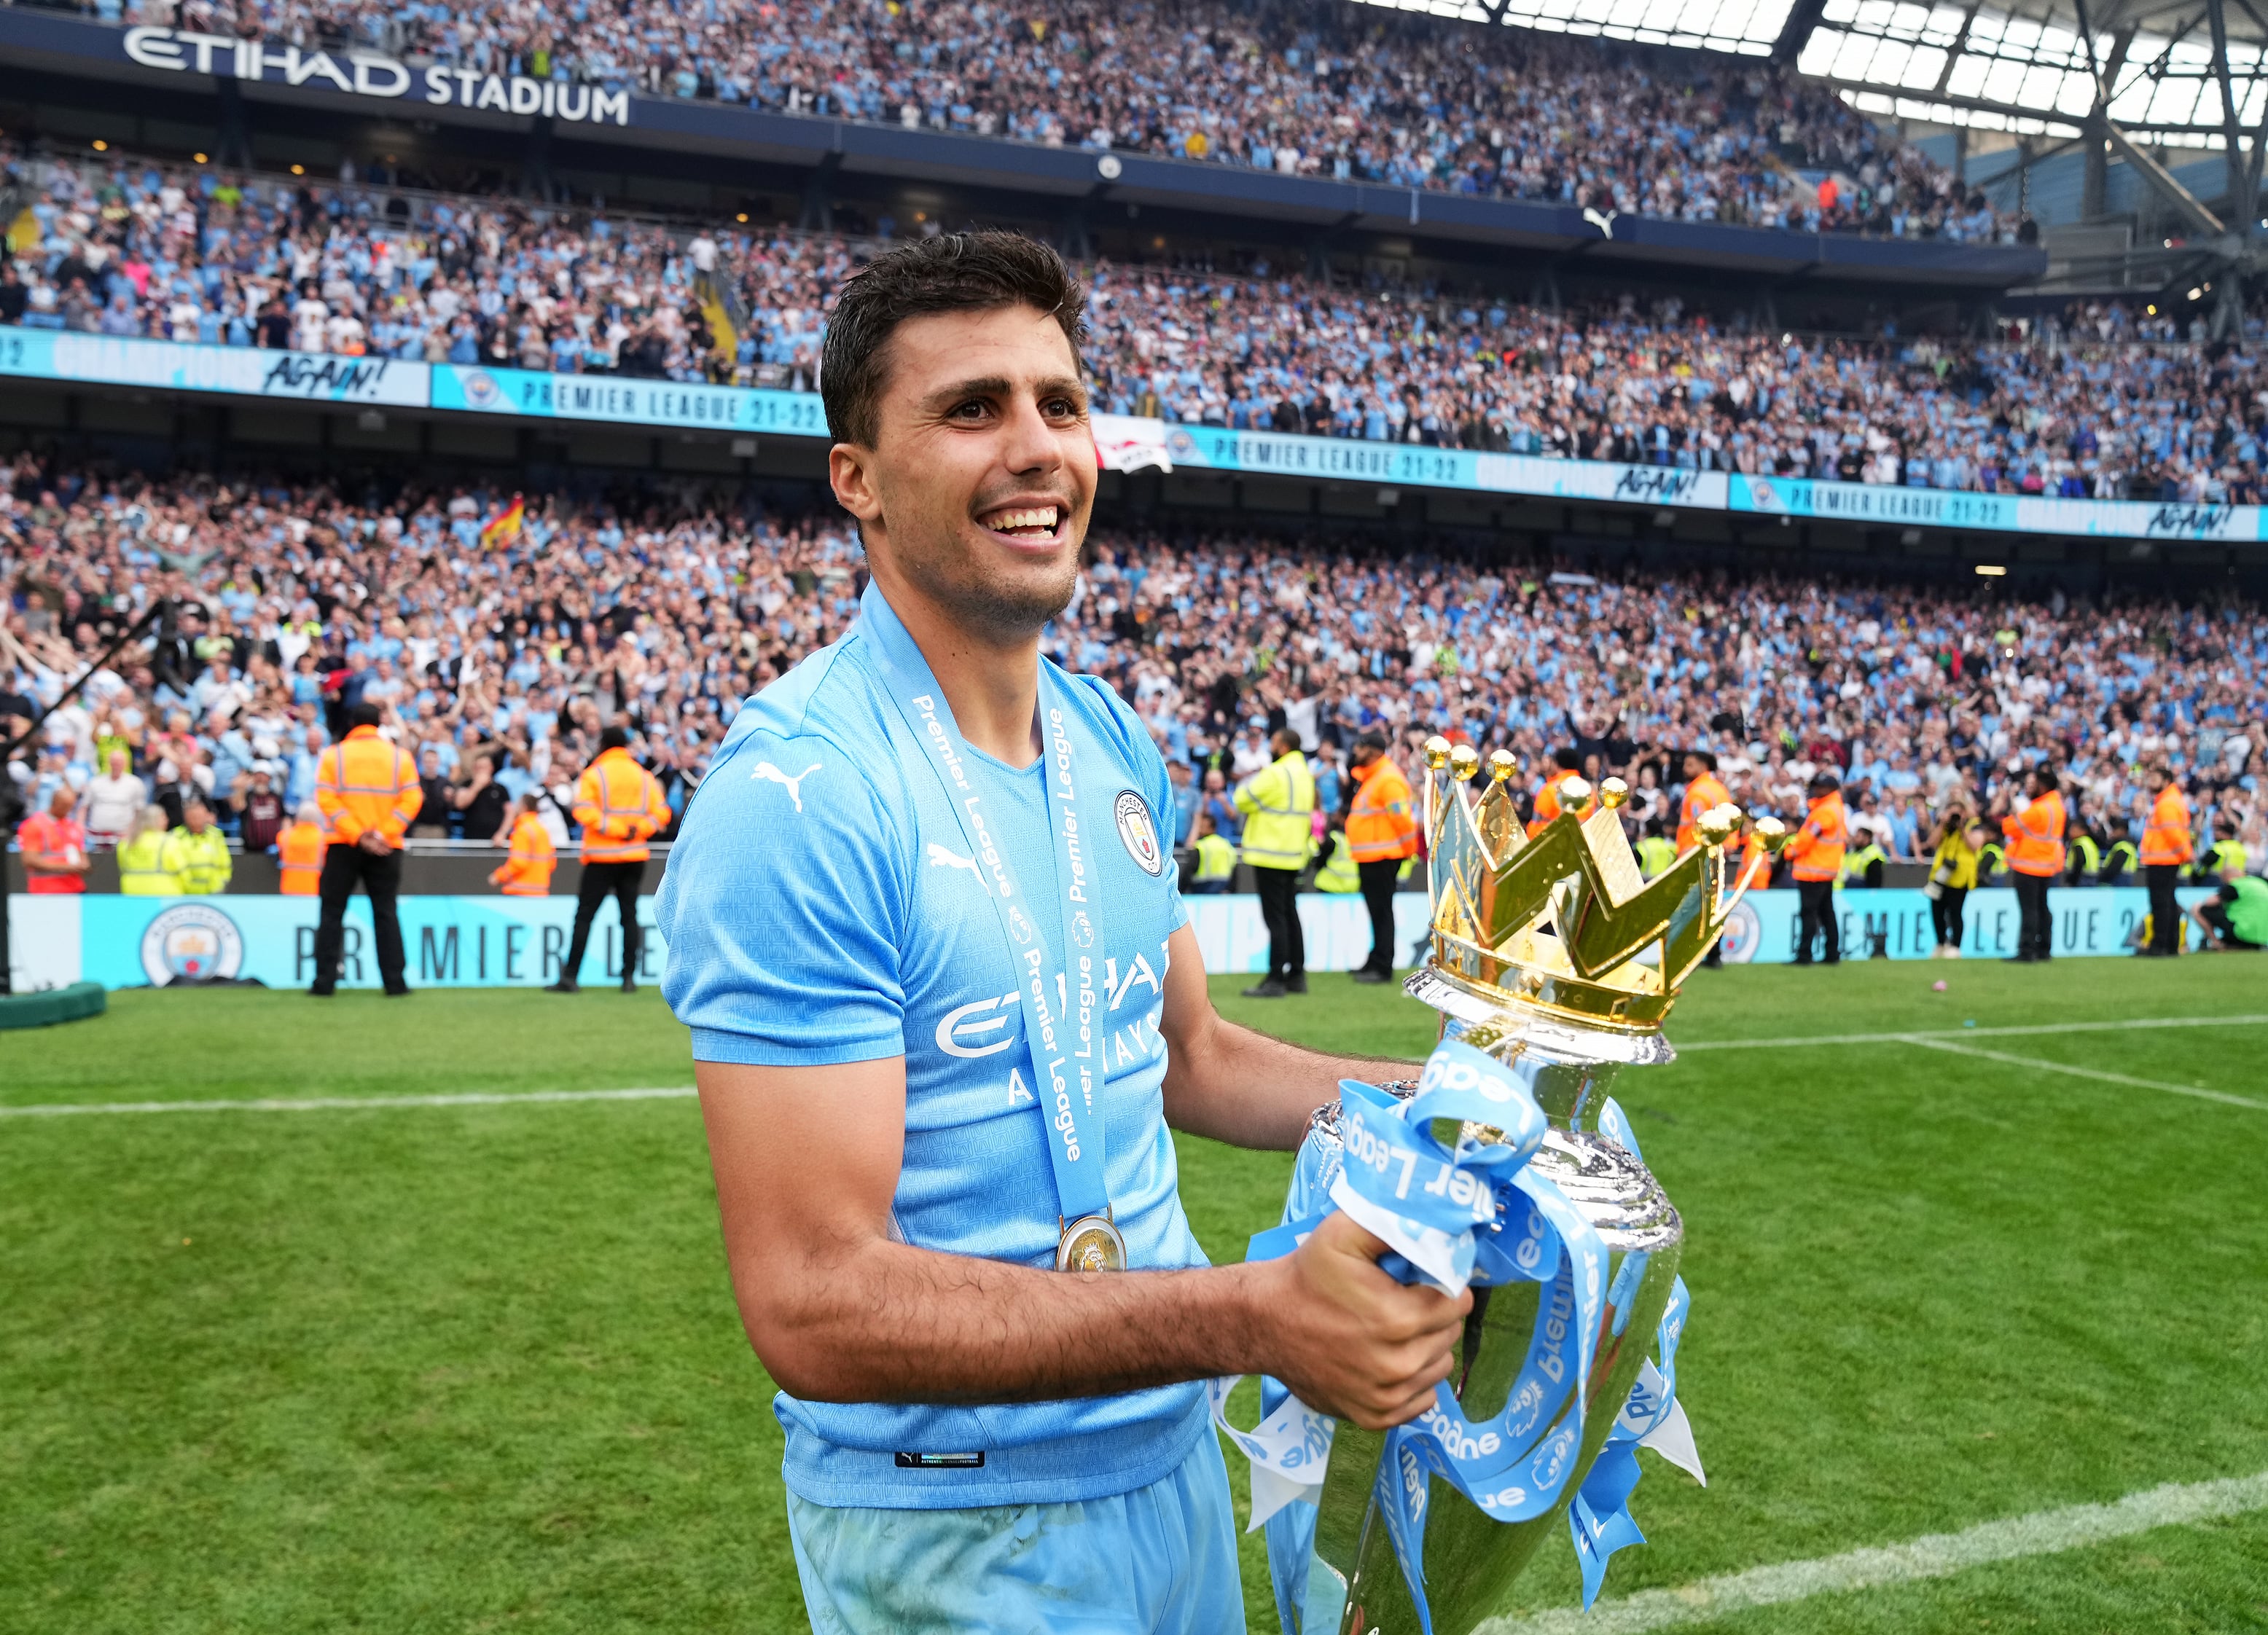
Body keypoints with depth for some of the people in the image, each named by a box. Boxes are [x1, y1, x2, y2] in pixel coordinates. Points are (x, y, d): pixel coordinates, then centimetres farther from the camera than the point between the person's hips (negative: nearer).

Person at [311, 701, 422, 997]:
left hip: (342, 846, -1)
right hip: (387, 849, 1)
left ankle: (324, 982, 6)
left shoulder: (332, 756, 1)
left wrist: (358, 835, -13)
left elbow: (327, 800, -10)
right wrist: (384, 834, -10)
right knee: (386, 914, 5)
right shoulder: (400, 756, 3)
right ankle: (395, 982, 2)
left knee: (332, 914, 7)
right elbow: (411, 800, -7)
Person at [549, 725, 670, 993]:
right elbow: (662, 812, 2)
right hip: (635, 855, 3)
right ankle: (629, 977, 3)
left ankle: (570, 977, -3)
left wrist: (615, 829, -14)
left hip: (602, 856, -3)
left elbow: (584, 810, -17)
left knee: (584, 915, 0)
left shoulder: (594, 774, -4)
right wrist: (638, 829, -6)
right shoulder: (643, 775, 8)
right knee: (629, 915, 7)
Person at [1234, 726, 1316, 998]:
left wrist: (1249, 781, 6)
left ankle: (1276, 979, -7)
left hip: (1271, 854, -9)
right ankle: (1296, 975, 17)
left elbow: (1243, 800, -15)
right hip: (1294, 854, 9)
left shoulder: (1276, 773, -17)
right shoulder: (1304, 773, 13)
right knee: (1290, 914, 14)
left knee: (1275, 917, -7)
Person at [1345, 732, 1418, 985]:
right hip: (1371, 857, 10)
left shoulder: (1388, 779, -17)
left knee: (1381, 910, -6)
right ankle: (1376, 963, 23)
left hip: (1382, 857, -10)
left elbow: (1402, 817, -20)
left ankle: (1382, 967, -3)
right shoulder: (1371, 777, 16)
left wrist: (1407, 847, -14)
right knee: (1377, 909, 15)